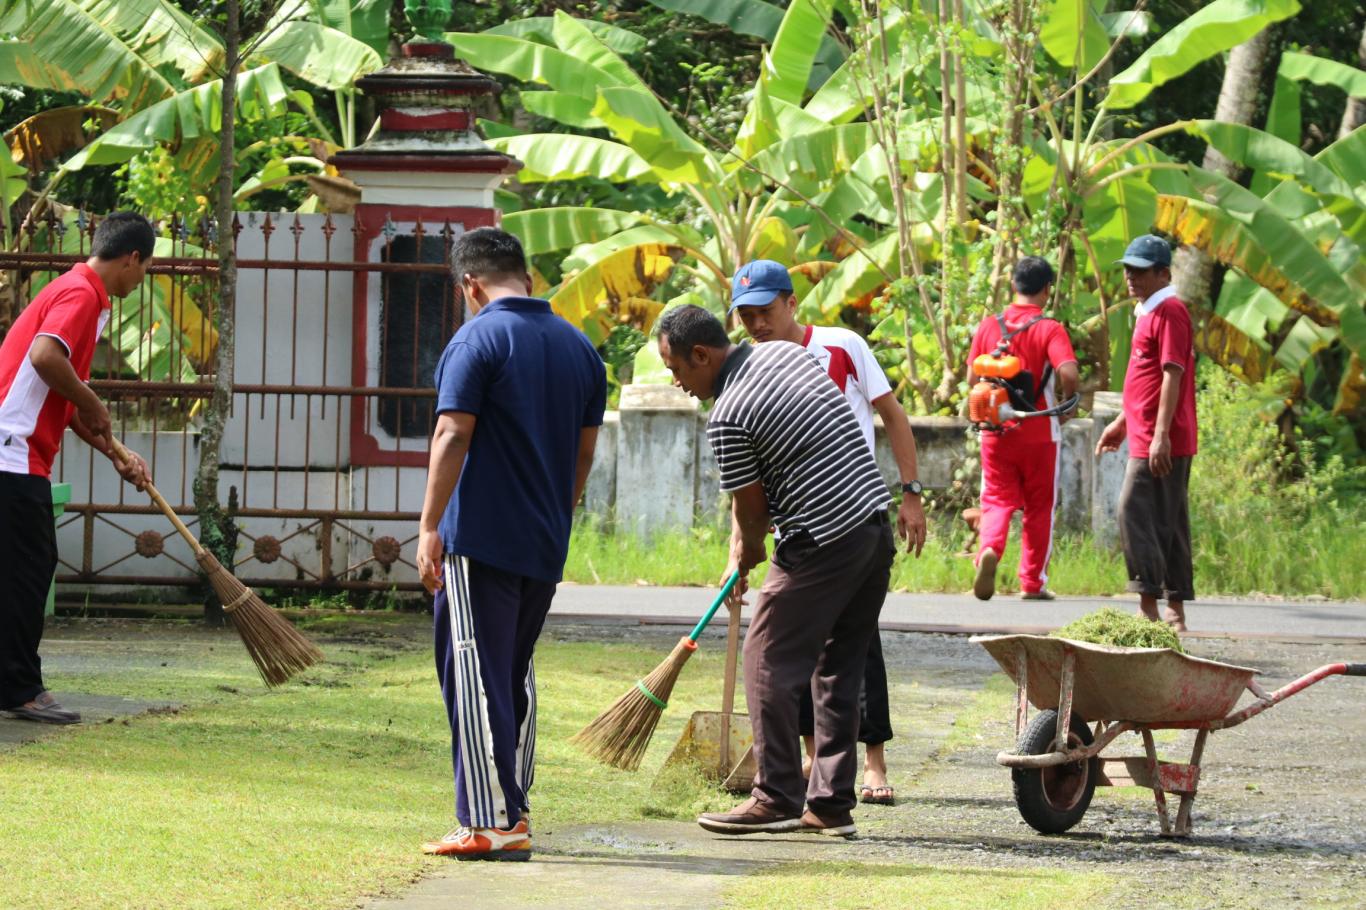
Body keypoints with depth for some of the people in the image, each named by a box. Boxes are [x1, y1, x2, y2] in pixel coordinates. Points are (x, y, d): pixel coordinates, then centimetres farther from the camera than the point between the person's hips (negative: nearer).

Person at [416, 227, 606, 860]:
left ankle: (491, 822, -10)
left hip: (480, 538, -7)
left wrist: (430, 528, -14)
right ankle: (514, 810, 20)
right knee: (515, 676, 18)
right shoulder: (579, 346, 12)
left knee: (477, 675, -5)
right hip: (546, 546, 7)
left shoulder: (477, 339, -9)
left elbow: (453, 436, -15)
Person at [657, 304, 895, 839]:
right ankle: (832, 804, 14)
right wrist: (742, 548, 22)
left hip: (823, 545, -9)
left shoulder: (727, 418, -14)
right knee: (838, 670, 13)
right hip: (876, 527, 9)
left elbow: (750, 503, -4)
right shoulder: (787, 353, 12)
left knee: (771, 663, 2)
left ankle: (777, 798, 3)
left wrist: (748, 553, 18)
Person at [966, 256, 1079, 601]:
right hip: (1039, 432, -2)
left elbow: (972, 378, 3)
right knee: (1039, 507, 11)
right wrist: (1066, 404, -3)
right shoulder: (1050, 330, -9)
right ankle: (1032, 582, 15)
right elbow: (1068, 373, -23)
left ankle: (988, 549, -25)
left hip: (996, 431, 2)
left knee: (997, 499, 5)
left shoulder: (989, 327, 1)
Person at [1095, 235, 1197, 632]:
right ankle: (1175, 613, 11)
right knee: (1168, 524, 10)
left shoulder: (1169, 311, -11)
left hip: (1159, 444, -10)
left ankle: (1148, 606, -14)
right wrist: (1122, 422, 31)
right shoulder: (1149, 312, 20)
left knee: (1134, 515, -13)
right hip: (1145, 438, 10)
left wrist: (1161, 435, -24)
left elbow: (1172, 375, -19)